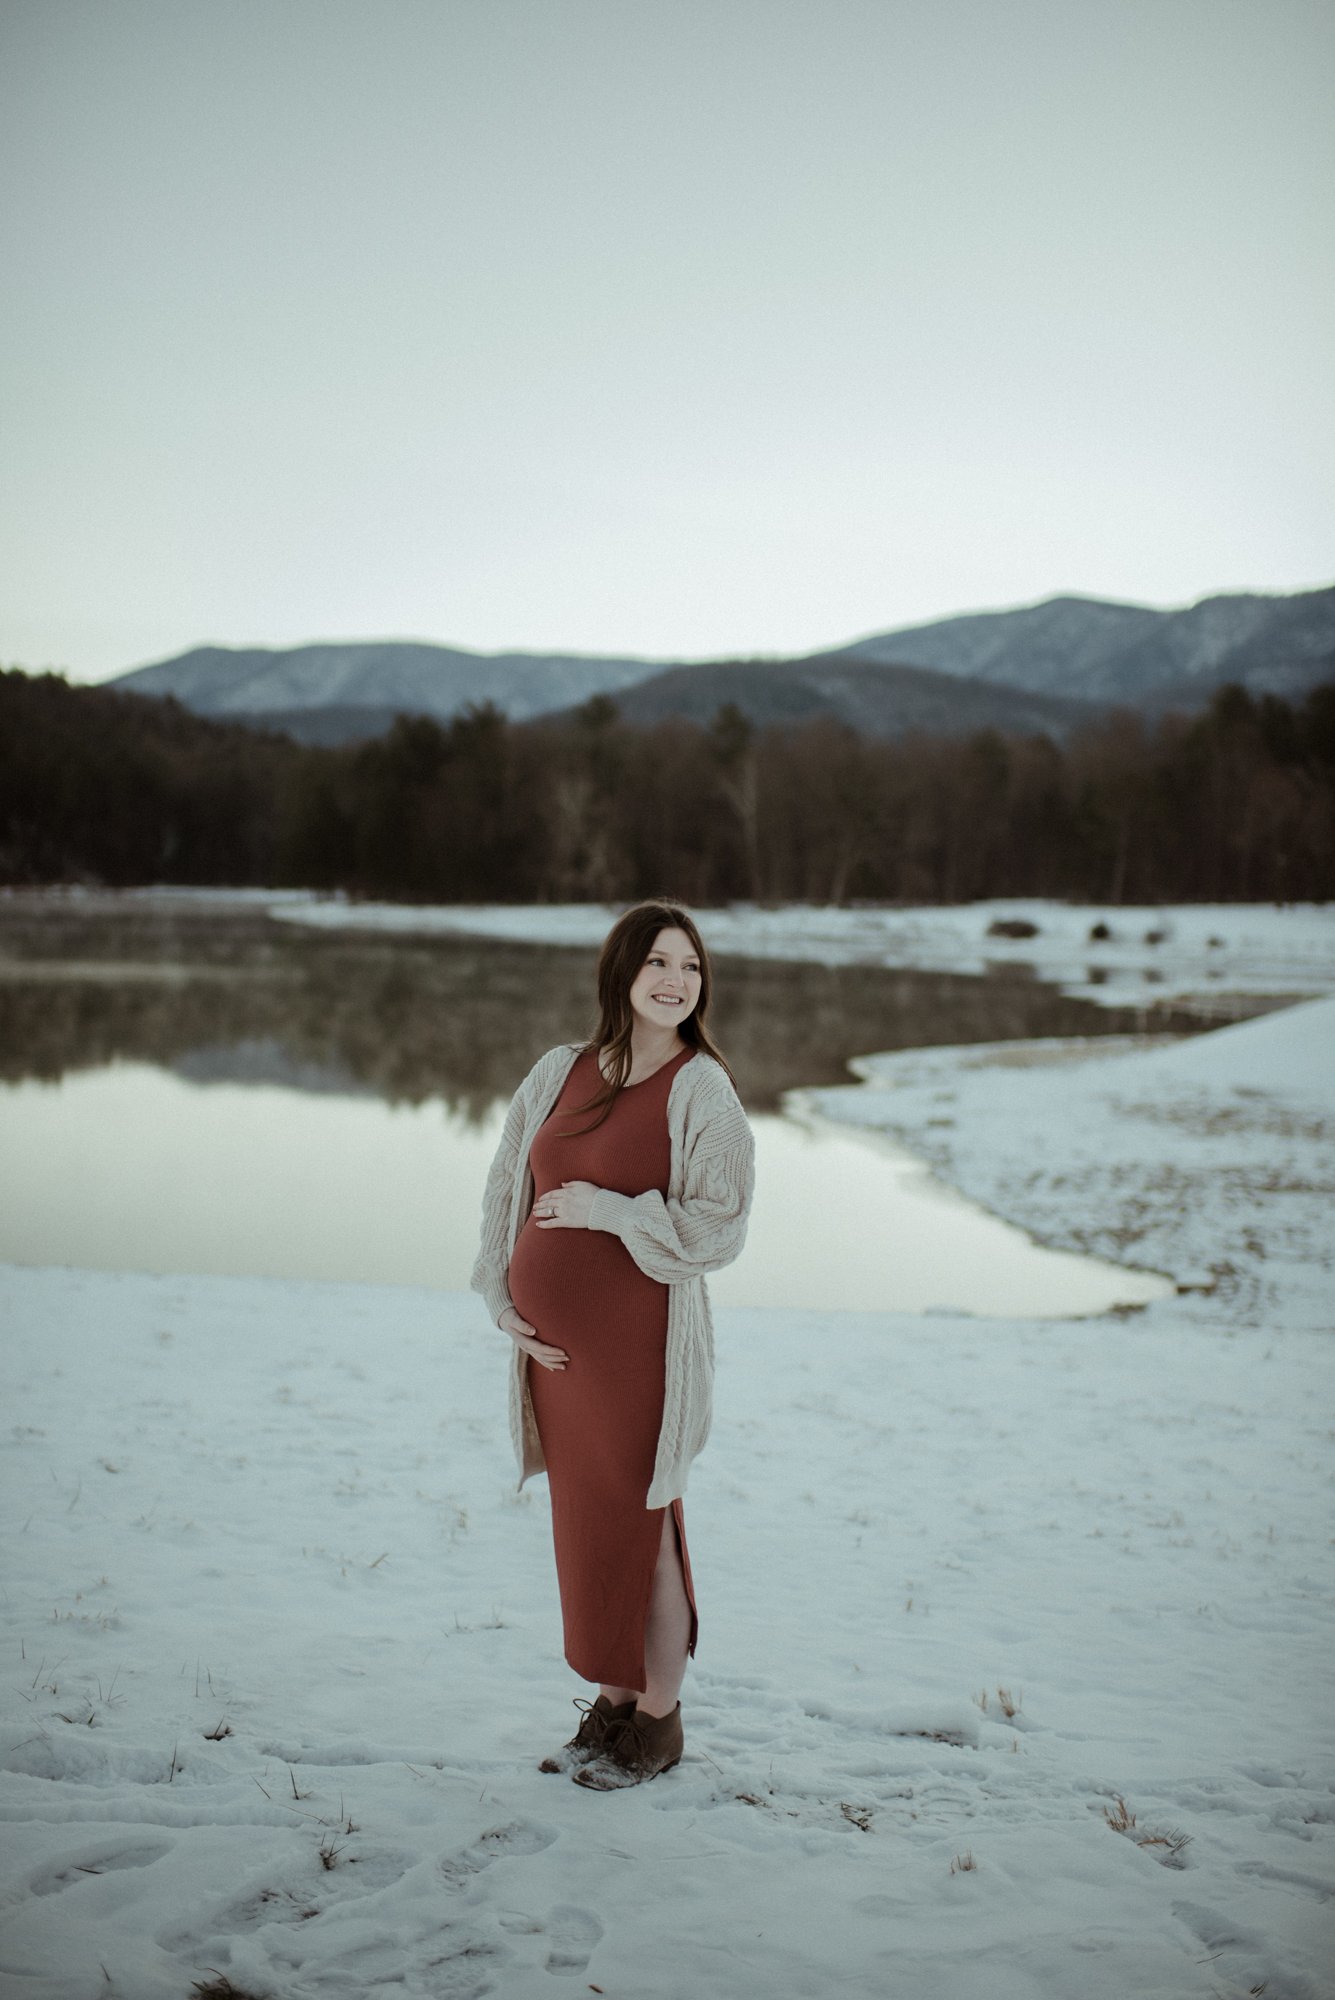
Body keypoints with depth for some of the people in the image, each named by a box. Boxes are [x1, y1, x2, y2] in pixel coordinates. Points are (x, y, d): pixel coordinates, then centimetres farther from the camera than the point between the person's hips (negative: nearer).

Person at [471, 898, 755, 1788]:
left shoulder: (702, 1089, -9)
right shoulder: (560, 1072, 6)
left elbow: (716, 1227, -14)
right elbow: (507, 1189, 12)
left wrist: (602, 1209, -16)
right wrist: (505, 1300, 4)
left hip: (638, 1343, -5)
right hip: (553, 1342, 5)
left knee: (638, 1523, 4)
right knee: (583, 1520, 14)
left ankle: (659, 1717, 21)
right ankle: (614, 1701, 31)